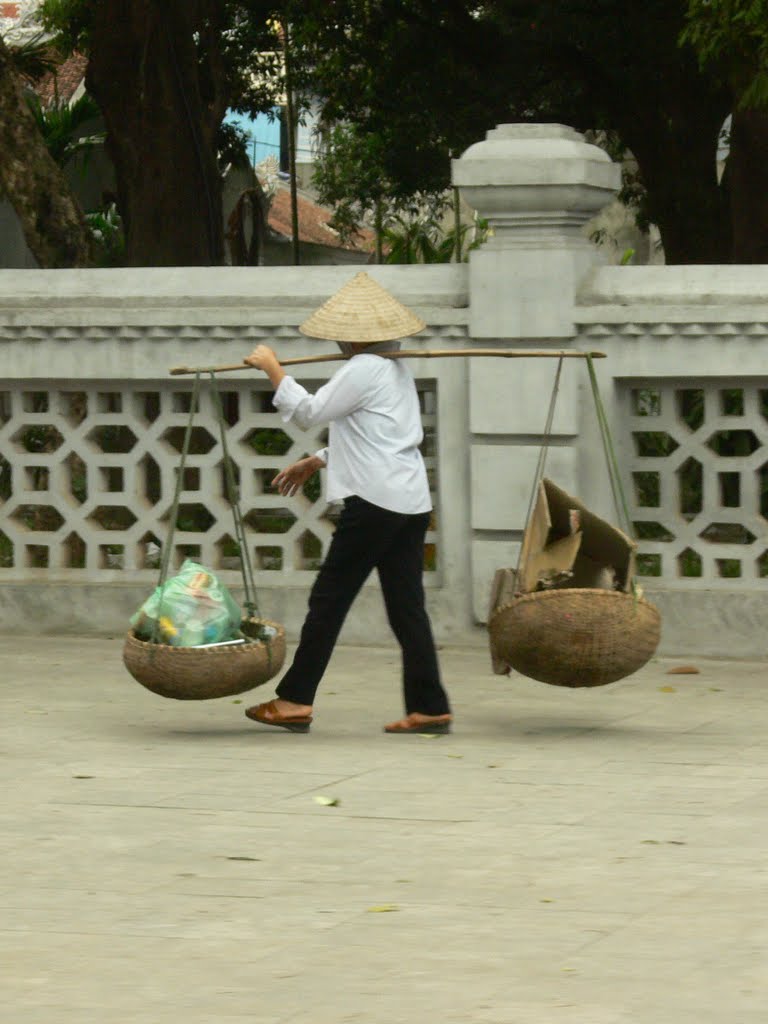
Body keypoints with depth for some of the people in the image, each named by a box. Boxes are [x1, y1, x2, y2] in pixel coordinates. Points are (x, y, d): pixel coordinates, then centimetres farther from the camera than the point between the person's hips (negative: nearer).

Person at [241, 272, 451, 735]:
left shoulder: (363, 369, -11)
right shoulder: (396, 368, 18)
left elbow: (309, 412, -10)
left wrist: (273, 368, 1)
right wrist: (317, 462, 29)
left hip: (376, 501, -9)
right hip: (412, 501, 9)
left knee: (329, 599, -2)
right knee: (407, 606, 7)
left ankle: (295, 700, 2)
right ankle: (430, 707, 4)